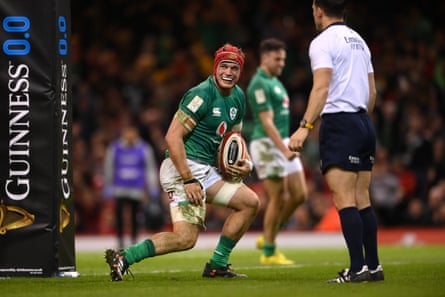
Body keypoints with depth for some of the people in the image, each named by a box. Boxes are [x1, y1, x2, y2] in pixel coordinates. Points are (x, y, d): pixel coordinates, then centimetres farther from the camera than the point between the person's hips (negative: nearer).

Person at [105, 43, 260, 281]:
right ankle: (123, 258, -17)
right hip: (183, 167, -9)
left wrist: (245, 163, 7)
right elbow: (172, 137, -19)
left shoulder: (238, 97, 14)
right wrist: (188, 180, -23)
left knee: (250, 202, 9)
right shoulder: (202, 95, -14)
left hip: (206, 170, 9)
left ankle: (217, 266, 12)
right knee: (186, 238, -21)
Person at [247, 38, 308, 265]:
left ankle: (267, 238, 18)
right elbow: (266, 122, -21)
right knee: (278, 198, -7)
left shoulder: (274, 81, 17)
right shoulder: (259, 84, -14)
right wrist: (284, 150, -27)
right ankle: (269, 253, 3)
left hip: (283, 143, 10)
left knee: (299, 194, 6)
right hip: (267, 145, -10)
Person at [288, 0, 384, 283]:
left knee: (344, 199, -10)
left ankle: (358, 267, -16)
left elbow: (321, 87, -19)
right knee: (362, 198, 10)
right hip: (364, 122, 8)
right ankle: (373, 265, 8)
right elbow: (372, 91, 19)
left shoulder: (323, 42, -7)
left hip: (339, 122, -8)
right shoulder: (359, 40, 18)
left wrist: (305, 126, -23)